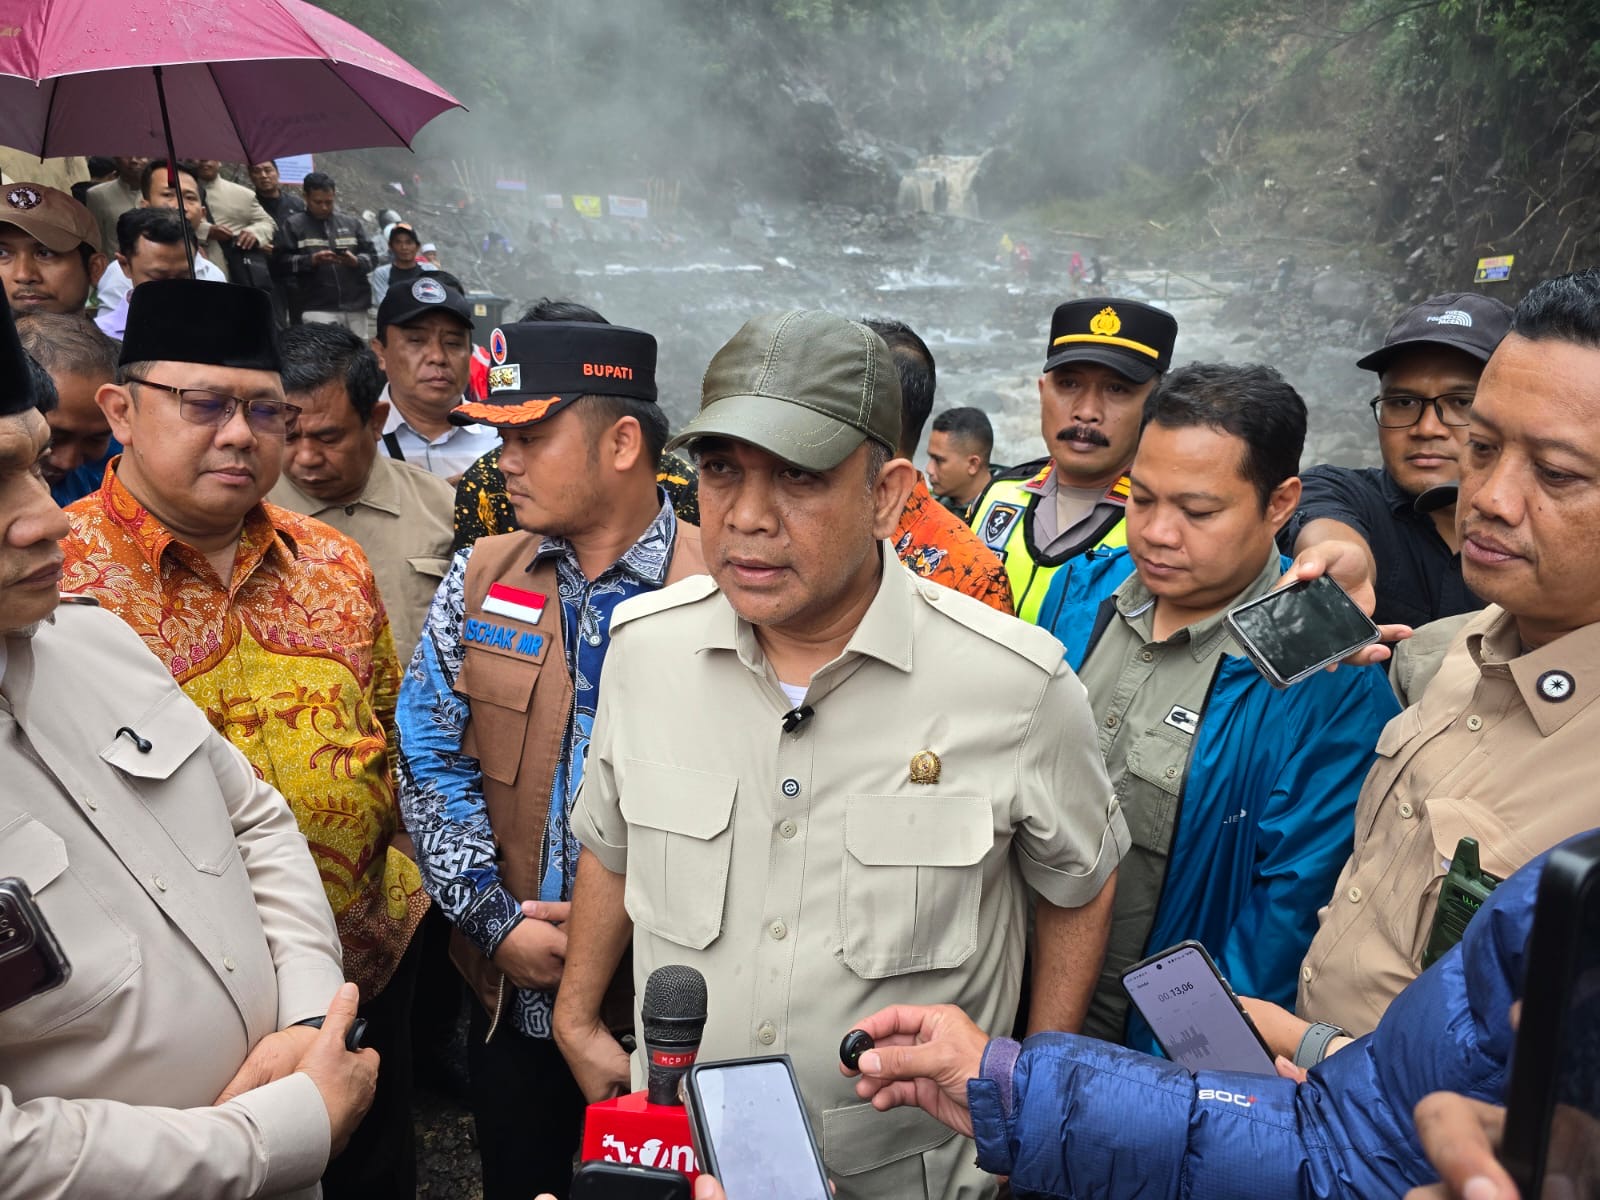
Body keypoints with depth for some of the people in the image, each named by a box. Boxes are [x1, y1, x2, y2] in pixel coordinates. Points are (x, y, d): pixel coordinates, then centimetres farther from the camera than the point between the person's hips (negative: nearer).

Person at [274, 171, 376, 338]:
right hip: (317, 309, -4)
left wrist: (356, 261, -9)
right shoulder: (292, 225, 9)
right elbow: (280, 262, -1)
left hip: (355, 307, 4)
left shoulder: (351, 224, 19)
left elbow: (372, 256, 13)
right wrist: (311, 260, -15)